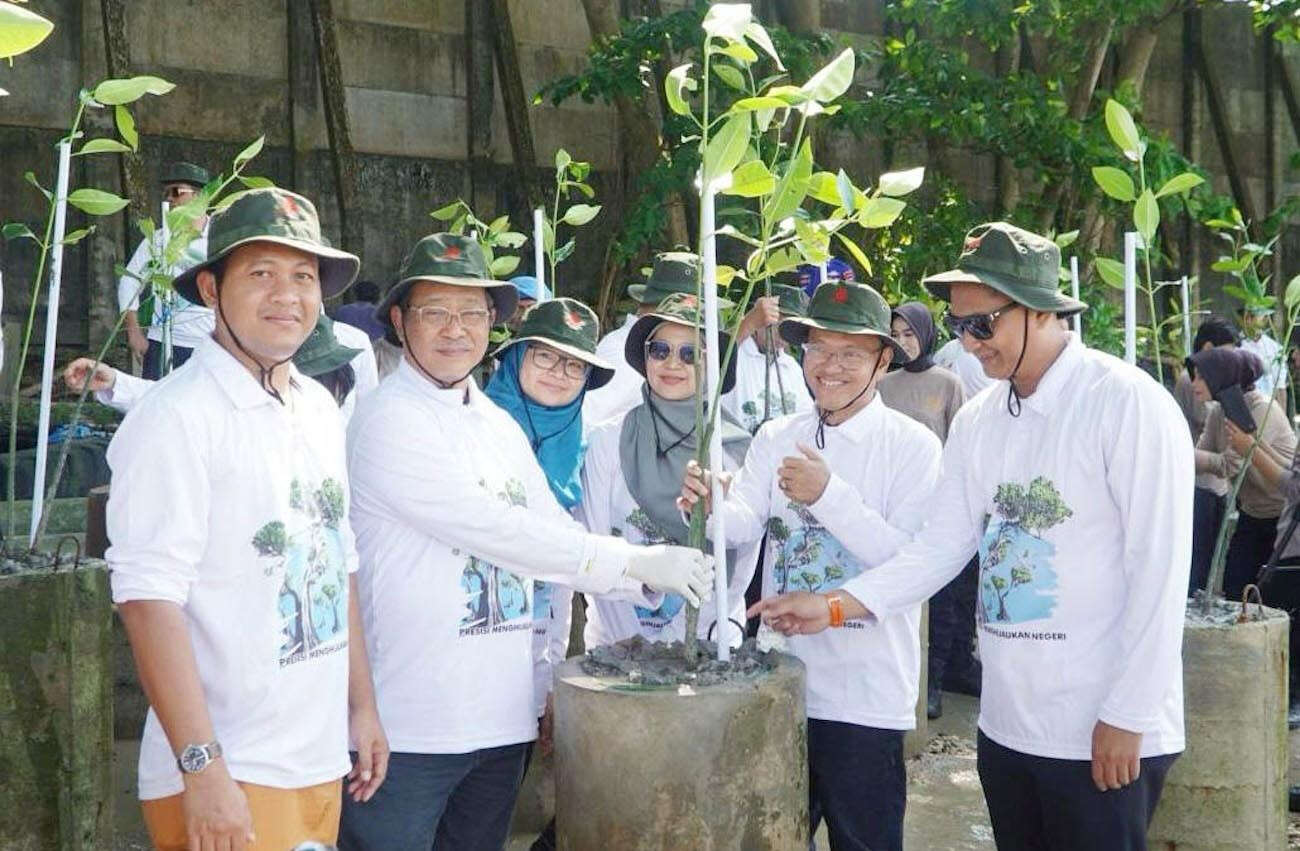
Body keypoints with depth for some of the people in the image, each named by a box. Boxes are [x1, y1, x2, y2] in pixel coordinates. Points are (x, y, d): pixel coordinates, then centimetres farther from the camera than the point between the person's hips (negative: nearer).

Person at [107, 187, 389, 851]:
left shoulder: (320, 410, 9)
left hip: (321, 763, 7)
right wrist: (202, 767, -23)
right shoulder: (176, 417, -14)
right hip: (226, 777, -7)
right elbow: (149, 598, -19)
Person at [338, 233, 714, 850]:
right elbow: (491, 529, -18)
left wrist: (652, 579, -4)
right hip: (408, 726, -7)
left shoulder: (501, 426, 14)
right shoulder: (387, 420, -11)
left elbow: (555, 533, 13)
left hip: (501, 722, 7)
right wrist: (635, 562, -16)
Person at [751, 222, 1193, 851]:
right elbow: (942, 545, 5)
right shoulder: (976, 421, 7)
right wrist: (838, 605, -8)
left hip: (1106, 734, -6)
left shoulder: (1127, 403, -13)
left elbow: (1158, 568, -14)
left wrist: (1128, 717, -14)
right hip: (1005, 723, 6)